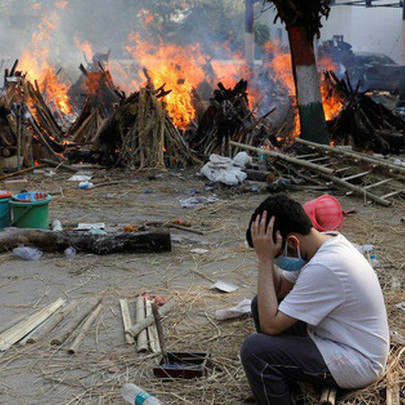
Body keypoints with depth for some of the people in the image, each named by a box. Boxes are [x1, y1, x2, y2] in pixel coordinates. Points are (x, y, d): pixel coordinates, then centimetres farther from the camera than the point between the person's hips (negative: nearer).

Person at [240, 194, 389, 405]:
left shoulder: (323, 269, -31)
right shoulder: (326, 242, -2)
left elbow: (270, 325, -27)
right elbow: (279, 290, 6)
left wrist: (265, 259, -25)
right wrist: (266, 257, -11)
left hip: (356, 365, -10)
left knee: (254, 349, -23)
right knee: (262, 303, 9)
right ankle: (285, 385, 21)